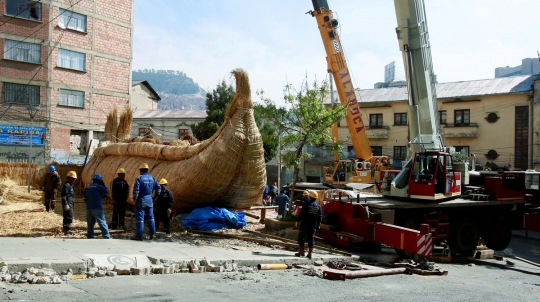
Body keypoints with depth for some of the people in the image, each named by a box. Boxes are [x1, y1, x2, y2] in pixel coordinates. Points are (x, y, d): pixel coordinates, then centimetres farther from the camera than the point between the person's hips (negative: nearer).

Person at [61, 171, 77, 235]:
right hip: (68, 204, -11)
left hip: (71, 204, 11)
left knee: (67, 216, 18)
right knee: (69, 217, -11)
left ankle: (65, 228, 28)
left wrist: (73, 205, 27)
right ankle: (67, 230, -10)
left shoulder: (70, 185, 17)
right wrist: (66, 205, -24)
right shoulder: (66, 185, -15)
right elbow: (64, 196, -21)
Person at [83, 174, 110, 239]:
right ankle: (106, 237, -6)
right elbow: (107, 192, 0)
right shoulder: (99, 186, -7)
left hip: (89, 208, 6)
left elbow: (85, 198, 17)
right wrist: (103, 185, 8)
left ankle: (90, 237, 10)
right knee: (102, 223, -4)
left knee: (90, 224, 10)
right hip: (97, 208, -6)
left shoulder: (87, 188, 14)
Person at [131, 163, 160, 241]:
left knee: (139, 218, -1)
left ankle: (139, 235, 1)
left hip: (141, 200, -5)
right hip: (149, 200, 6)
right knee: (150, 217, 14)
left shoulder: (139, 178, -13)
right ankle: (152, 234, 19)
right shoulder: (152, 178, 5)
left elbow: (136, 190, -19)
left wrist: (134, 199, -7)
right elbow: (158, 188, 7)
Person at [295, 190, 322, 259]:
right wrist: (318, 224, 14)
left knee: (301, 238, 9)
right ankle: (310, 254, 5)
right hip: (313, 226, 4)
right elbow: (320, 217, 5)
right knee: (311, 239, 8)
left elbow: (301, 214, -12)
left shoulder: (306, 204, -10)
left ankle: (301, 252, 9)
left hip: (304, 225, -4)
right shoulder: (318, 206, 3)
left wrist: (297, 221, -4)